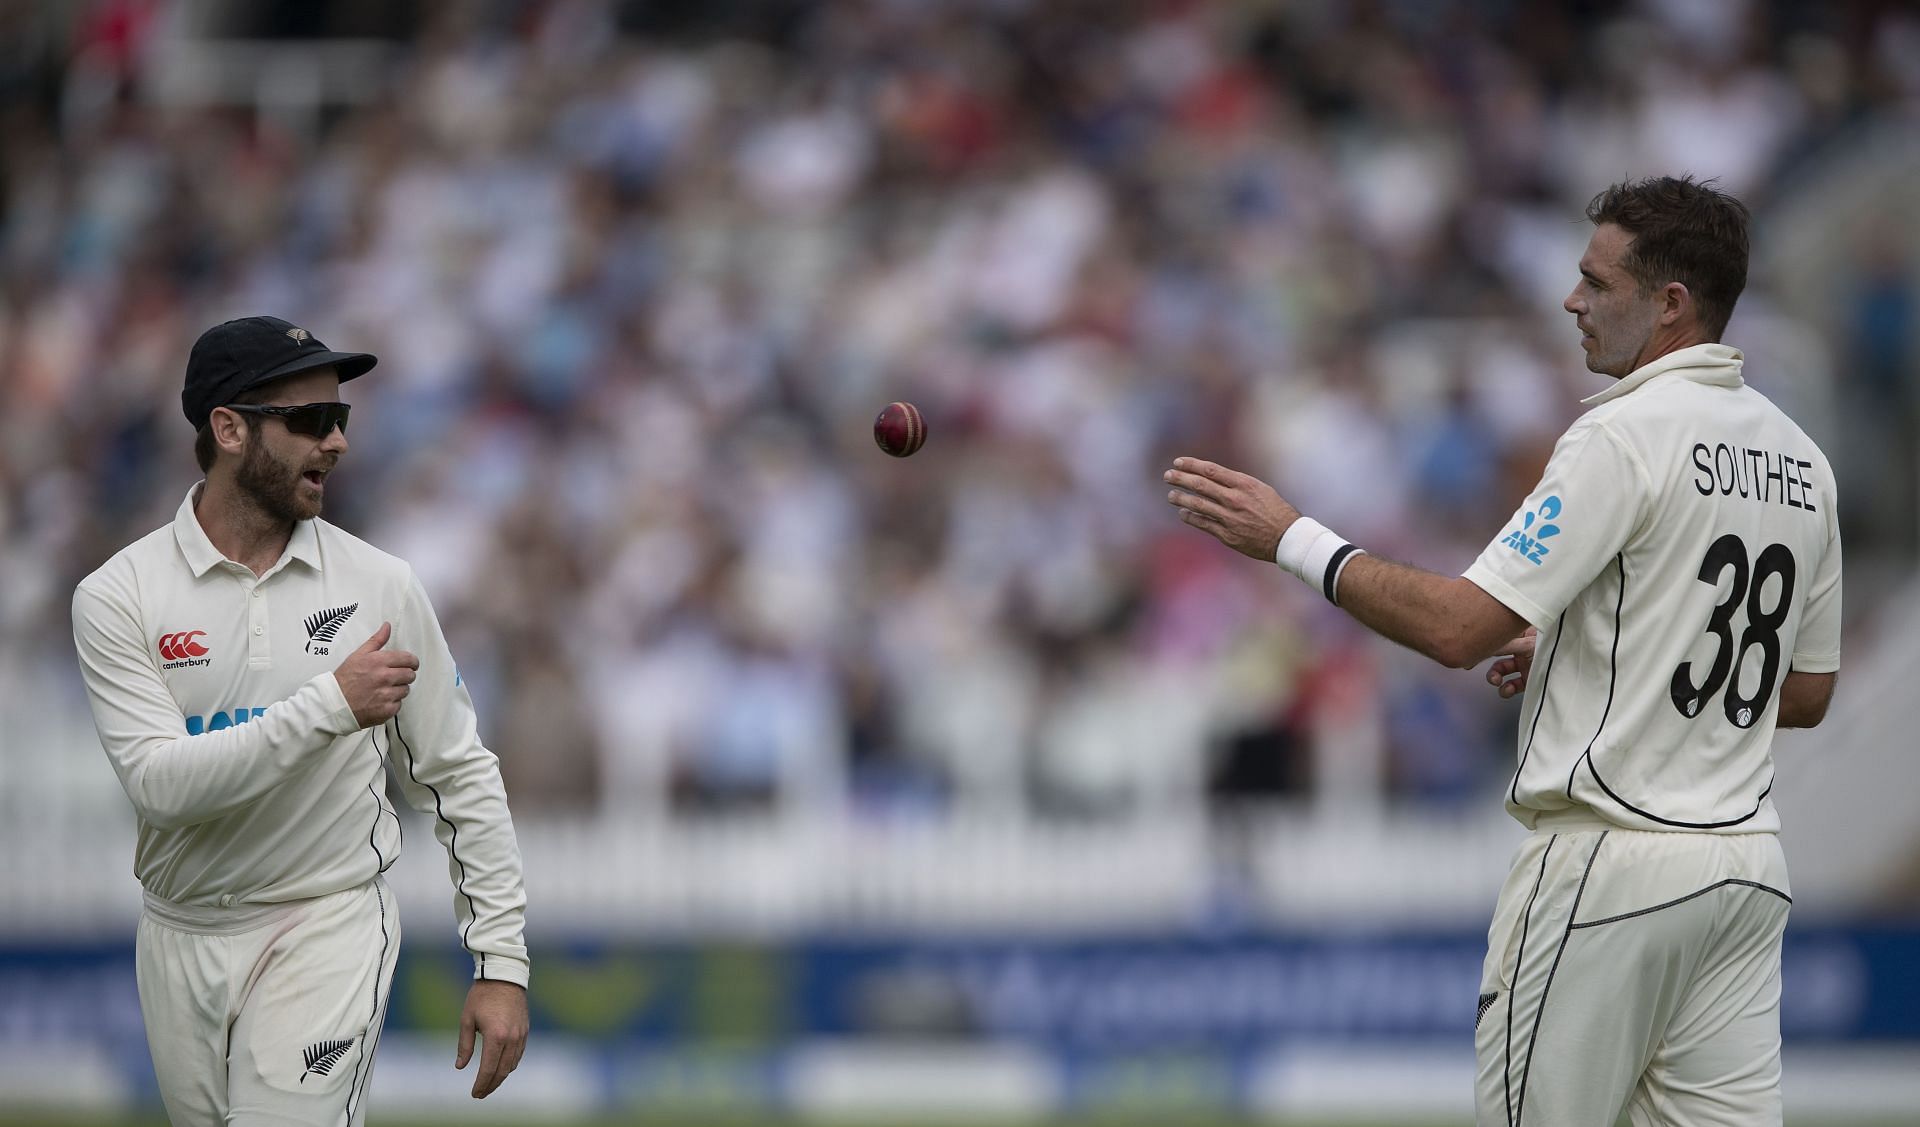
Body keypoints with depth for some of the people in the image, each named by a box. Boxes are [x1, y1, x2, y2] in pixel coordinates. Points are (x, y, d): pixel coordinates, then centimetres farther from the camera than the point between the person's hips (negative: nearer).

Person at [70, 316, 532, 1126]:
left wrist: (501, 963, -3)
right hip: (180, 941, 1)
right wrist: (331, 705, -24)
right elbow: (161, 784, -18)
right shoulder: (118, 596, -6)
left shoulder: (379, 586, -1)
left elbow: (458, 777, 2)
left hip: (325, 934, -1)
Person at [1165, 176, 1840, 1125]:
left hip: (1609, 865, -8)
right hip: (1746, 865, 8)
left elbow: (1459, 628, -18)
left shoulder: (1624, 437, -13)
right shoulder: (1799, 458, 12)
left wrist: (1294, 540, -8)